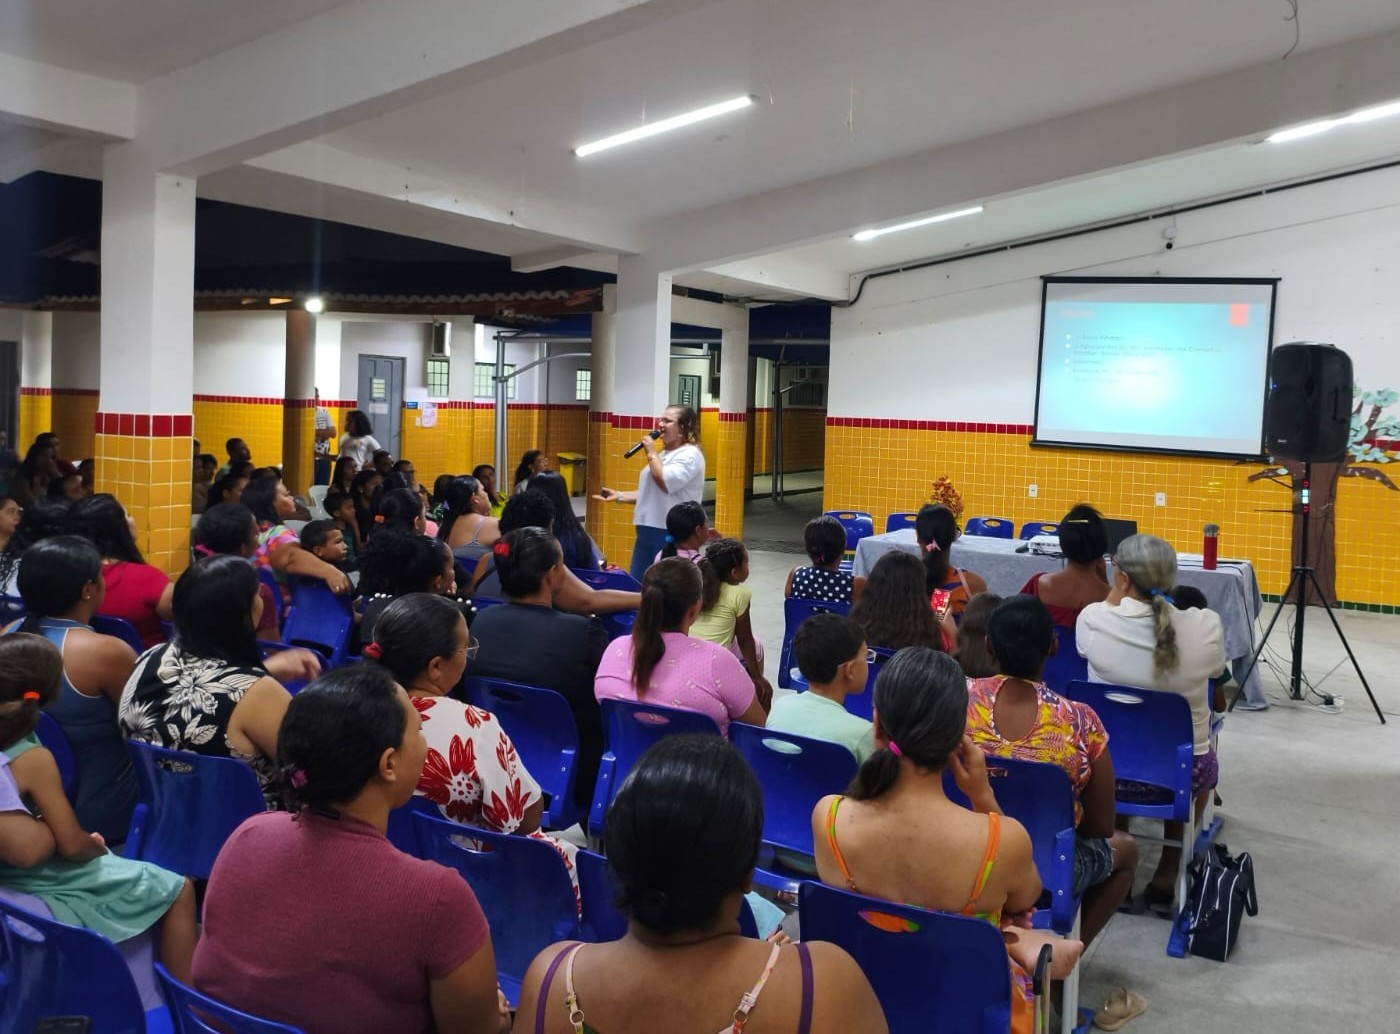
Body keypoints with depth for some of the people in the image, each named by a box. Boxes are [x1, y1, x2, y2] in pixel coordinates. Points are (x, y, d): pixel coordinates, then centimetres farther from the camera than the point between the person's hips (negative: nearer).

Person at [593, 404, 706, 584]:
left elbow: (665, 483, -25)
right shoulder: (664, 453, 18)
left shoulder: (690, 455, -11)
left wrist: (651, 454, -12)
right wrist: (619, 496, 18)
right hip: (648, 531, 10)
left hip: (671, 535, -10)